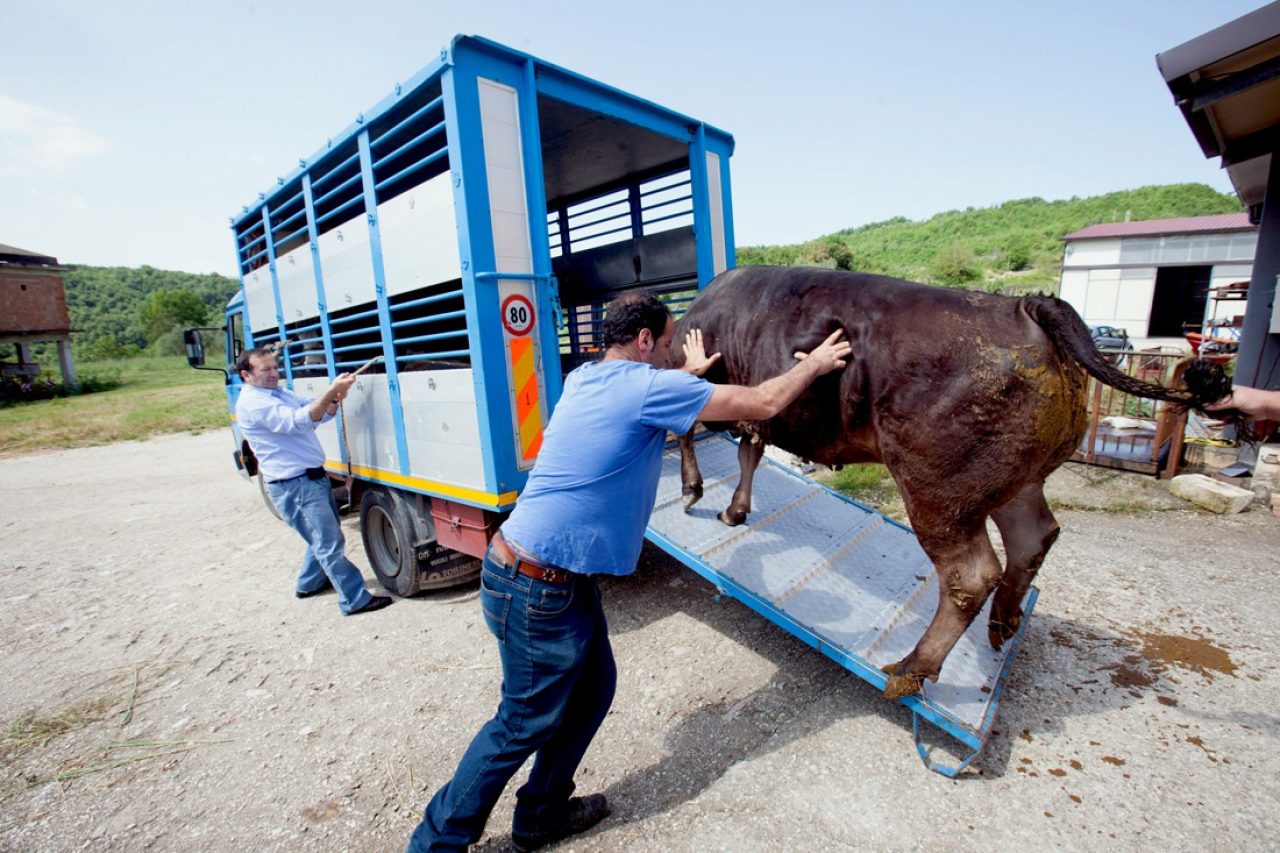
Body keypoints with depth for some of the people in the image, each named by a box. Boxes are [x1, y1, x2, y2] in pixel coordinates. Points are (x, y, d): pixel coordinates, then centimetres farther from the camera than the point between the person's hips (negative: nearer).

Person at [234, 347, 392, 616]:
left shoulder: (278, 393, 15)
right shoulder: (252, 403, -15)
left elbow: (317, 412, 8)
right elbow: (298, 420, -29)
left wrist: (335, 398, -14)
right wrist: (332, 390, -35)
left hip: (313, 477, 10)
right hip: (295, 486, -10)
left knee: (323, 537, 23)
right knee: (331, 543, -5)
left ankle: (309, 583, 42)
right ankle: (355, 600, 2)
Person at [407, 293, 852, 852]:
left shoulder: (585, 379, 9)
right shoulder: (648, 387, -16)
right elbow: (763, 403, -9)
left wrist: (688, 373, 42)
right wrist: (814, 364, 8)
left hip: (565, 578, 9)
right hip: (538, 587, -9)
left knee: (592, 689, 20)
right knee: (525, 722, 10)